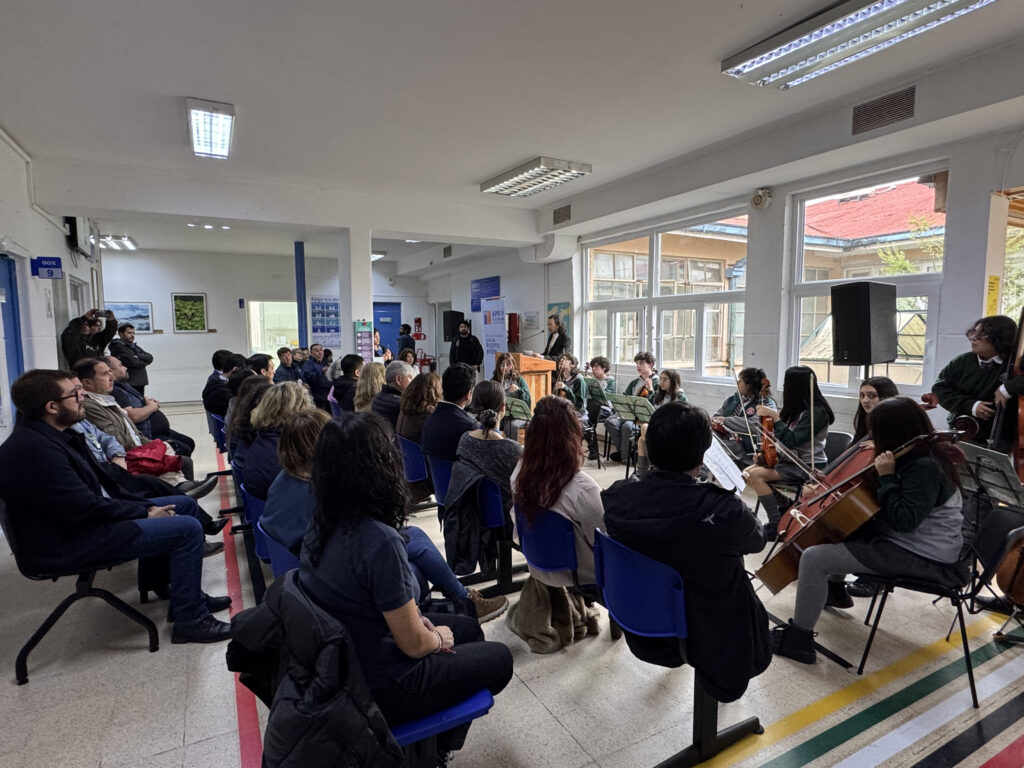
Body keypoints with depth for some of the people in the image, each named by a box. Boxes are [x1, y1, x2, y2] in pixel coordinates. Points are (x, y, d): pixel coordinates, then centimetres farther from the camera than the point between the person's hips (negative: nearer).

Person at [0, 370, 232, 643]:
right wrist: (145, 513, -14)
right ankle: (190, 621, -5)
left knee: (186, 505, 12)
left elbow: (100, 484, 11)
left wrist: (146, 507, 1)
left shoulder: (53, 435, 7)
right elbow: (86, 508, -26)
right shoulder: (34, 449, -25)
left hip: (84, 519, 11)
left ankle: (190, 595, 19)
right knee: (188, 528, -19)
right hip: (68, 543, -11)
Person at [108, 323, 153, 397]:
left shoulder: (134, 346, 20)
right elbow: (133, 362, -16)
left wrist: (138, 357, -10)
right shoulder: (118, 346, -5)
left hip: (140, 383, 8)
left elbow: (150, 357, 6)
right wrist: (144, 361, 2)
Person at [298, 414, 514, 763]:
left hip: (344, 661, 7)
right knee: (499, 658, 15)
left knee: (470, 628, 23)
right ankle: (435, 747, 32)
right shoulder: (380, 541, -35)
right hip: (381, 686, -7)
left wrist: (411, 617, 5)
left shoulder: (321, 525, -9)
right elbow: (414, 645, -23)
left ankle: (431, 736, 33)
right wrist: (439, 638, -2)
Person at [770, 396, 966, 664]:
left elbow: (904, 521, -29)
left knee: (814, 558, -20)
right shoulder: (923, 455, 5)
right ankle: (835, 588, 45)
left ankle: (798, 639, -8)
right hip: (908, 540, 11)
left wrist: (887, 478, -27)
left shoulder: (925, 467, -25)